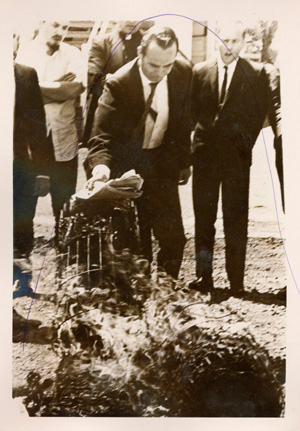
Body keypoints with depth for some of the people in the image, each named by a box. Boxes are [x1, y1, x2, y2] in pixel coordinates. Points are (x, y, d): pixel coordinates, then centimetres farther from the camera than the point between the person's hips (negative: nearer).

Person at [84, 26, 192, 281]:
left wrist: (184, 161, 12)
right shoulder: (119, 84, -21)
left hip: (162, 164, 3)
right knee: (136, 243, 2)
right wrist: (101, 165, -40)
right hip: (127, 168, -3)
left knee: (174, 238, 2)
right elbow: (103, 135, -20)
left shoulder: (183, 74, -9)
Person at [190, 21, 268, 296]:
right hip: (206, 154, 2)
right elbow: (193, 110, 10)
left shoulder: (256, 73, 4)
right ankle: (204, 277, 12)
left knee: (236, 220, 0)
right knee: (203, 219, 4)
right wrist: (202, 138, 1)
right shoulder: (200, 72, 10)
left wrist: (244, 144, -5)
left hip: (237, 155, -2)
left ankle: (236, 281, 7)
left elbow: (259, 113, 2)